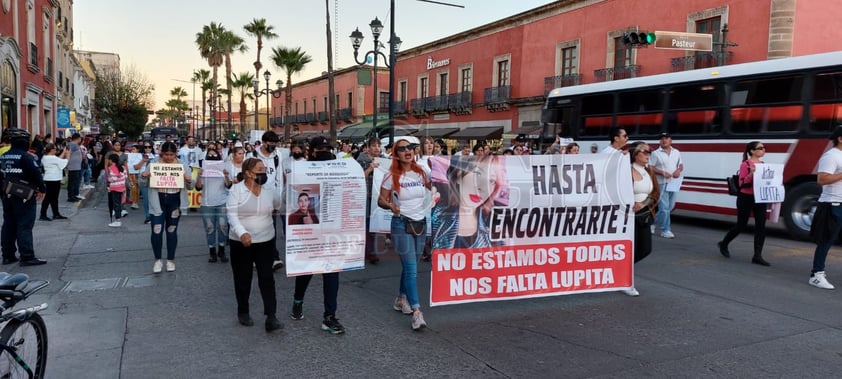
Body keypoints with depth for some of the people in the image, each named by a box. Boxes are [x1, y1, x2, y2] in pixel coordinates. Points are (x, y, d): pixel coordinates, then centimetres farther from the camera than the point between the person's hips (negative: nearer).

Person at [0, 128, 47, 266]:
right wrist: (42, 190, -6)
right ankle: (27, 257, -7)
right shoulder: (26, 156, -15)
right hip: (24, 197, -8)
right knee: (24, 226, -7)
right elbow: (36, 174, -18)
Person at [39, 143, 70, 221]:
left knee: (54, 198, 15)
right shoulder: (52, 158, -18)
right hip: (53, 180, -10)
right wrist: (67, 155, 4)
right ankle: (43, 215, 1)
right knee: (48, 198, -4)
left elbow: (58, 160, 12)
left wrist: (63, 153, 16)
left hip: (48, 179, 10)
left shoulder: (44, 157, 9)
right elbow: (64, 162, -11)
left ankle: (56, 214, 23)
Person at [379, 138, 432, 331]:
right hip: (402, 225, -5)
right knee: (411, 268, -10)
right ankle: (417, 312, -9)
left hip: (420, 223, 5)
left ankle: (401, 299, 34)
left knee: (410, 265, 15)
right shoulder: (391, 176, -8)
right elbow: (380, 200, -5)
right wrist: (390, 205, -25)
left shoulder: (421, 173, 3)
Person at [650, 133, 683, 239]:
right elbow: (651, 168, -5)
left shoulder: (677, 152, 12)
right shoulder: (656, 153, -3)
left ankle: (653, 222, 29)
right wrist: (662, 172, -19)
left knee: (670, 207, 11)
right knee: (664, 207, -7)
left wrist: (679, 170, -5)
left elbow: (681, 165, 18)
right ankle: (665, 230, 1)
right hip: (662, 184, -5)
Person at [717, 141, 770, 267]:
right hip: (746, 198, -6)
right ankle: (723, 244, 29)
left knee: (761, 226, -3)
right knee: (741, 225, 5)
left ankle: (757, 255, 0)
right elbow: (742, 184, -16)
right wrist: (751, 174, -29)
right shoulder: (745, 164, -12)